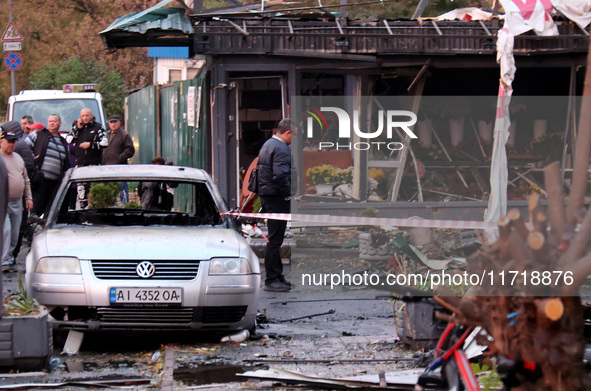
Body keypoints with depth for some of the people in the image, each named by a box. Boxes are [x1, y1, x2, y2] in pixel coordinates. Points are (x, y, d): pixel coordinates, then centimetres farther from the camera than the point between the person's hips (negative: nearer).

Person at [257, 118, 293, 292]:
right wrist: (288, 193, -17)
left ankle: (277, 276, 23)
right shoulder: (281, 148, -16)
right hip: (277, 197, -11)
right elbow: (280, 175, -27)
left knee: (275, 239, 16)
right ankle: (272, 280, -6)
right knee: (275, 240, -7)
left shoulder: (268, 145, 18)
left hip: (266, 195, 11)